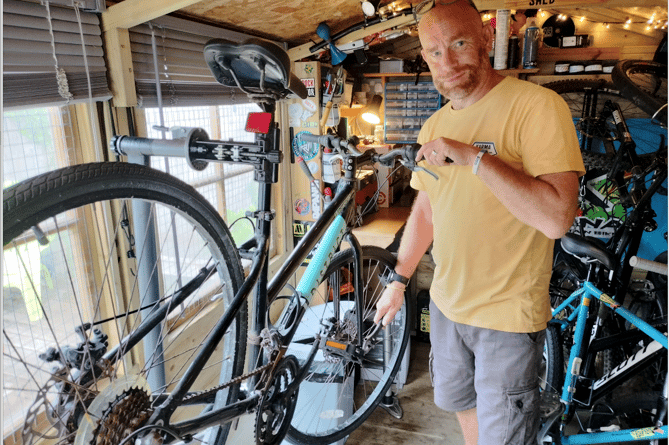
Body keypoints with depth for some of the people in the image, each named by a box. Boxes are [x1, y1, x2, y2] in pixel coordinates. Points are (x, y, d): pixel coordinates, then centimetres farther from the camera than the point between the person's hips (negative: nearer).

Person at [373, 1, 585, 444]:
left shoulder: (538, 104, -17)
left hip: (508, 314, -6)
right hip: (446, 302, 6)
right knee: (461, 403, 25)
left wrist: (475, 157, -28)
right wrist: (398, 280, 16)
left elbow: (557, 217, -27)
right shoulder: (434, 126, 4)